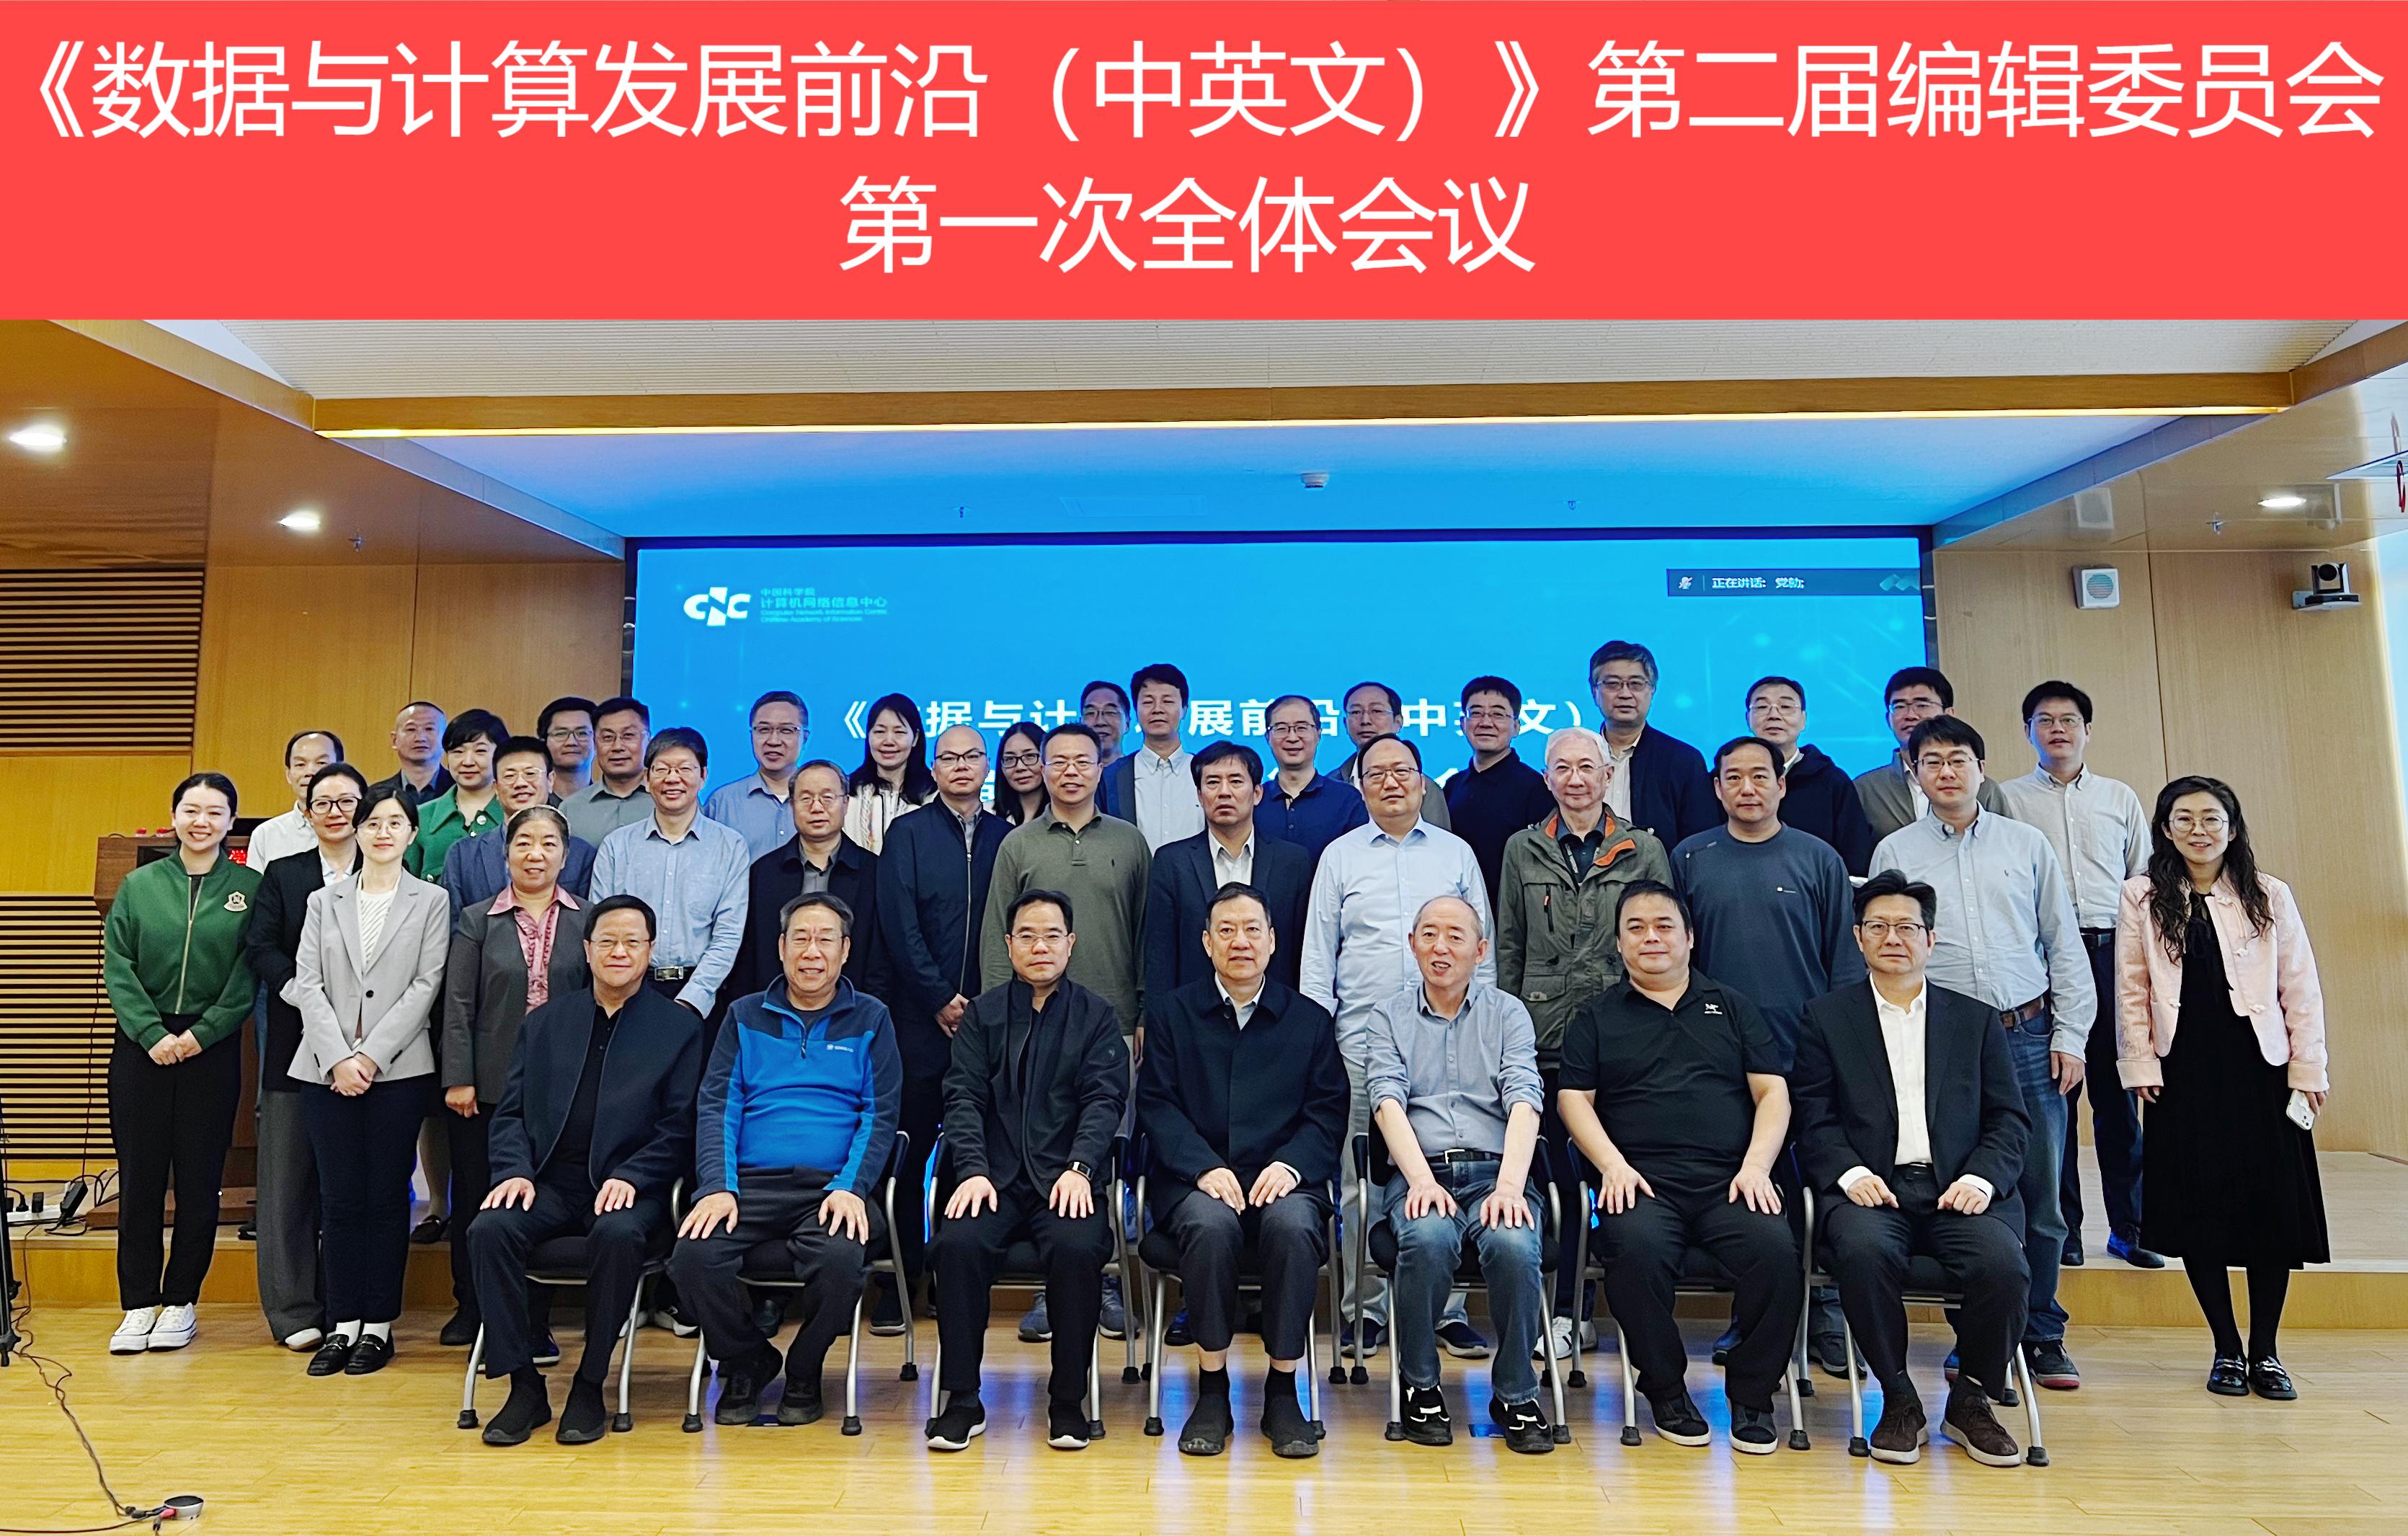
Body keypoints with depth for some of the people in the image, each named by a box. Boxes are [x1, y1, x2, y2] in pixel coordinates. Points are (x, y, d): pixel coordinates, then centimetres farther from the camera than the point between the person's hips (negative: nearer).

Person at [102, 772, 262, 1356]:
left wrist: (202, 1033, -12)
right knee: (140, 1176, 4)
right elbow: (117, 966, 1)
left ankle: (180, 1302, 16)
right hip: (141, 1046, 1)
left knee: (199, 1180, 4)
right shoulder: (139, 885, 5)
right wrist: (153, 1034, -10)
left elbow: (249, 975, -4)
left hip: (212, 1048, -1)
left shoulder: (250, 887, 1)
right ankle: (139, 1304, 15)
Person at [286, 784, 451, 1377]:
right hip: (328, 1069, 2)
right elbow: (309, 984, 3)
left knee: (386, 1195, 3)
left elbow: (425, 987, -3)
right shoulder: (324, 902, 12)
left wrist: (371, 1055, -11)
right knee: (339, 1197, 5)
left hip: (398, 1069, -2)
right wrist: (338, 1058, -9)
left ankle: (378, 1324, 12)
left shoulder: (431, 902, 4)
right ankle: (343, 1323, 14)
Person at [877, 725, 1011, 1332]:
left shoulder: (1005, 836, 10)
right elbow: (900, 924, -3)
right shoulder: (908, 832, 4)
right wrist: (941, 998, -8)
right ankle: (901, 1280, 11)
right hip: (920, 1016, -2)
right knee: (909, 1150, 2)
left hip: (986, 1016, 2)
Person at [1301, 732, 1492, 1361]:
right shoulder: (1339, 856, 9)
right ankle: (1366, 1308, 14)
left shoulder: (1457, 854, 11)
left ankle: (1448, 1309, 12)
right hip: (1361, 1039, 0)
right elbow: (1317, 953, 8)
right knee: (1360, 1179, 3)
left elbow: (1481, 948, 12)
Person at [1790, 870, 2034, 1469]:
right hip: (1870, 1189, -2)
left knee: (2003, 1262, -28)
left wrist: (1983, 1176, -8)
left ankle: (1972, 1398, 1)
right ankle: (1898, 1401, -10)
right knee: (1864, 1250, -34)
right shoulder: (1826, 1017, 12)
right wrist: (1849, 1173, -13)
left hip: (1958, 1191, 2)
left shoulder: (1977, 1019, 19)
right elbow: (1814, 1119, 5)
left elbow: (2010, 1117, 11)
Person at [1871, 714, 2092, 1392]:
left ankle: (2042, 1336, 20)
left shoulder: (2027, 844, 9)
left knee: (2039, 1194, 5)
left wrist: (2070, 1036, 3)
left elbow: (2064, 947, 10)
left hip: (2028, 1036, 1)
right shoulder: (1895, 852, 6)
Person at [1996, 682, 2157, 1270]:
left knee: (2118, 1093, 3)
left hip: (2111, 951, 2)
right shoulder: (2009, 798, 8)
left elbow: (2143, 881, 14)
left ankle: (2128, 1227, 13)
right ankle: (2061, 1227, 11)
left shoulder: (2120, 797, 14)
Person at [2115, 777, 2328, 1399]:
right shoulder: (2142, 899, 3)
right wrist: (2140, 1068, -2)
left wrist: (2307, 1071, 0)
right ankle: (2226, 1350, 17)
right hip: (2183, 1073, 0)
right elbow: (2131, 991, 3)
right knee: (2196, 1212, 3)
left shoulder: (2270, 897, 5)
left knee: (2271, 1208, 3)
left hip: (2259, 1069, 1)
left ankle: (2265, 1352, 18)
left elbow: (2301, 991, 4)